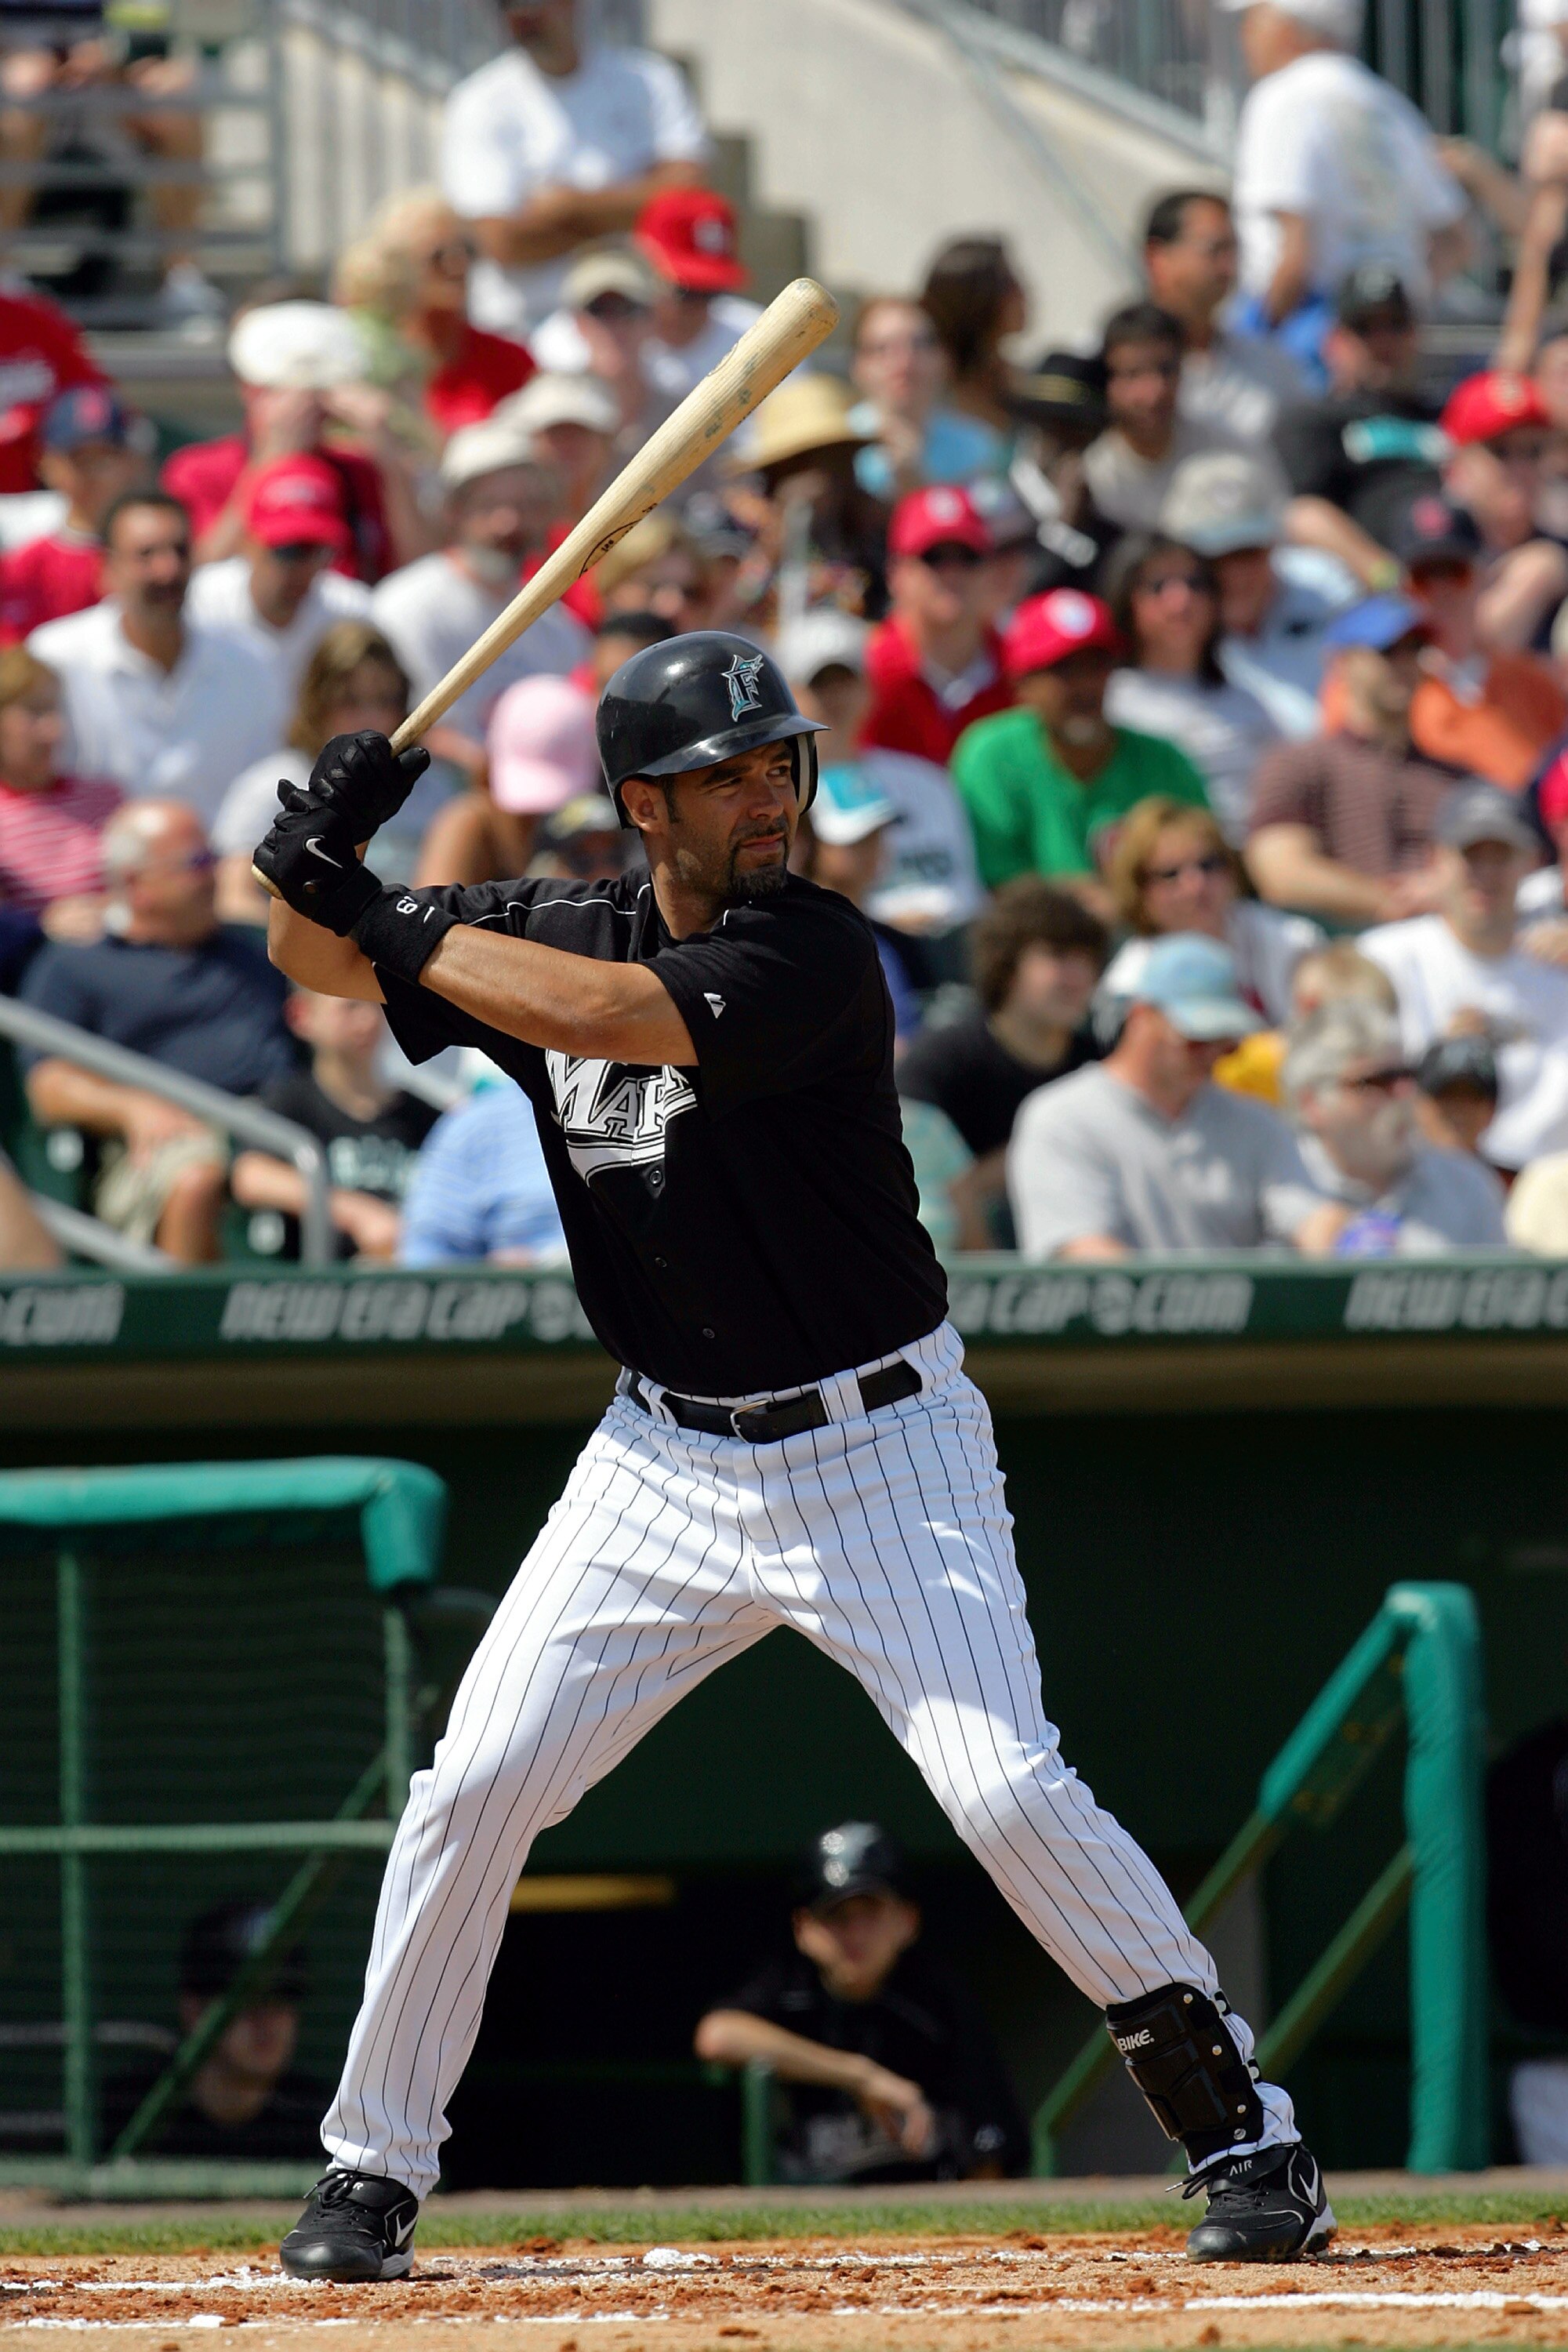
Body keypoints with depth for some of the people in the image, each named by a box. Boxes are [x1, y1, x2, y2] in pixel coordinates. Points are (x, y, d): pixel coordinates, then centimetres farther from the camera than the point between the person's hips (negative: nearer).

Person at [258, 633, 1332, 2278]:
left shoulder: (815, 953, -17)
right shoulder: (558, 929, 1)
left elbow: (623, 1015, -33)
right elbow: (316, 957, 10)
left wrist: (394, 922, -25)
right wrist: (326, 856, -13)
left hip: (877, 1450, -5)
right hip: (665, 1459, 5)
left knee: (1005, 1789, -16)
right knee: (471, 1790, -1)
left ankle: (1245, 2135, -4)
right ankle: (371, 2172, 12)